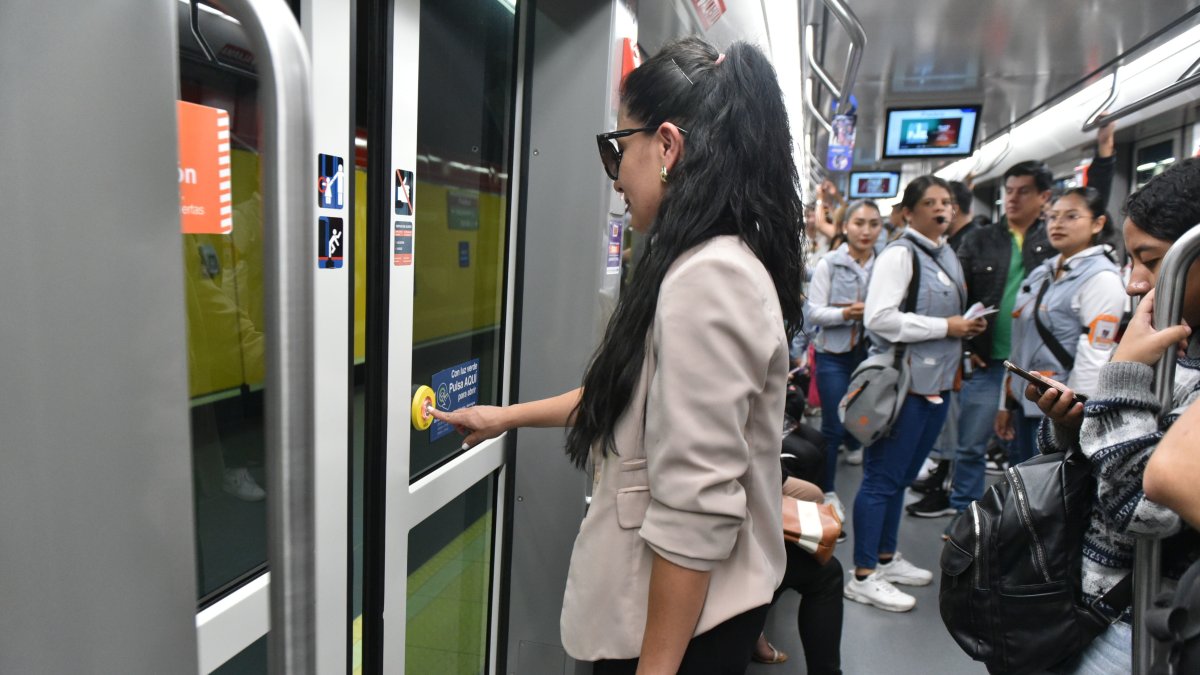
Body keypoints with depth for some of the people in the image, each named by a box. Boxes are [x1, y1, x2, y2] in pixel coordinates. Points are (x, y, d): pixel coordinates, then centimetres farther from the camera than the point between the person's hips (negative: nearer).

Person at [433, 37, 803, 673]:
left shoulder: (707, 278, -26)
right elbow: (634, 394, 16)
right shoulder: (718, 263, 6)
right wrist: (505, 417, 21)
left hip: (684, 618, -9)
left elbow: (697, 510, -27)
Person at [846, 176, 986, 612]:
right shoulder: (900, 254, -12)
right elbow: (879, 318, -23)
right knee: (882, 478, -1)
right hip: (903, 383, -9)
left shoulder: (948, 256, 15)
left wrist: (966, 329, 5)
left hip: (937, 383, 9)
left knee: (900, 477, 18)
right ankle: (863, 576, 10)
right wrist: (946, 327, -17)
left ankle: (885, 558, 32)